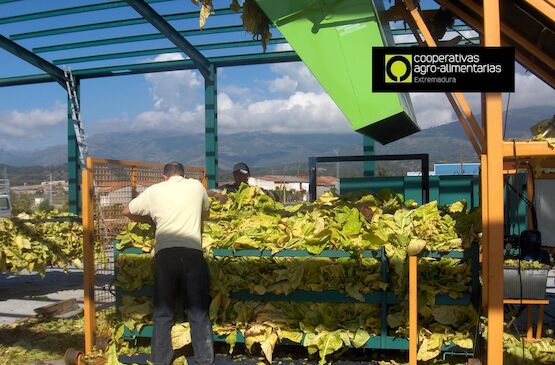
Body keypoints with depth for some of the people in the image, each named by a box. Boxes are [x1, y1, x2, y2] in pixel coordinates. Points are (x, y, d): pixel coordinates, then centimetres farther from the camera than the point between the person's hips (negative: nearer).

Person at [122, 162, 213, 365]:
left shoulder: (154, 191, 14)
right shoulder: (197, 186, 14)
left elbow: (127, 212, 25)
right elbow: (205, 213, 29)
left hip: (165, 254, 0)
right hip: (193, 253, 0)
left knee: (162, 314, 9)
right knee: (199, 313, 6)